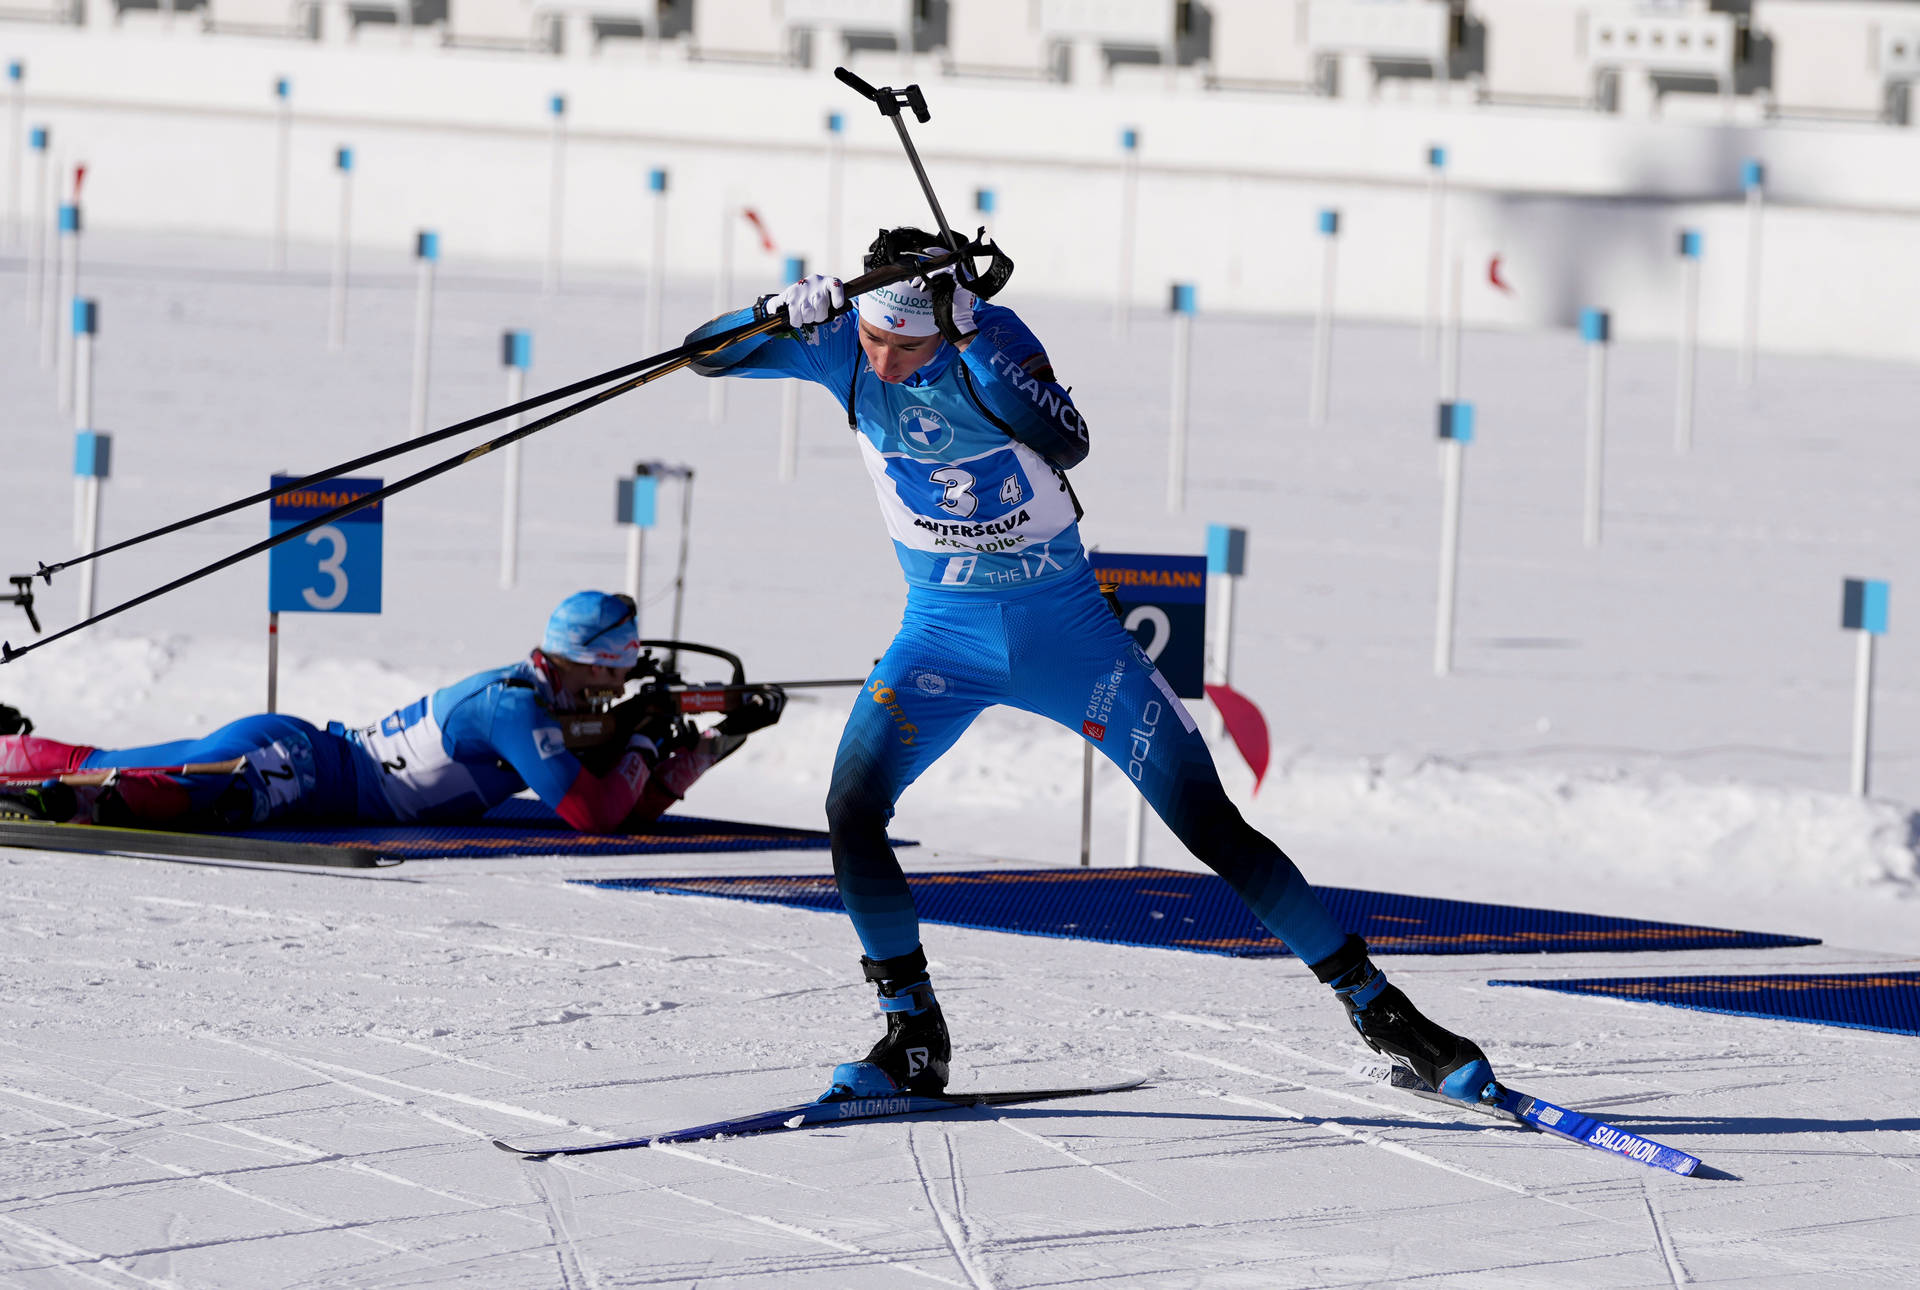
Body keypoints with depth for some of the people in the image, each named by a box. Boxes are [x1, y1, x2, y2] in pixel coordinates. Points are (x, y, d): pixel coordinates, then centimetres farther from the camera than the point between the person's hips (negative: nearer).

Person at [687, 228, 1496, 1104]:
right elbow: (703, 354, -12)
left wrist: (965, 335, -44)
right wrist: (783, 313, -32)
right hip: (942, 633, 3)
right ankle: (913, 1040, -2)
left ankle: (1375, 1008, 6)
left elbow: (1066, 443, -37)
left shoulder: (990, 338, -22)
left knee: (1210, 824, -3)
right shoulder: (841, 346, -12)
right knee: (851, 809, -18)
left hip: (1063, 627, -3)